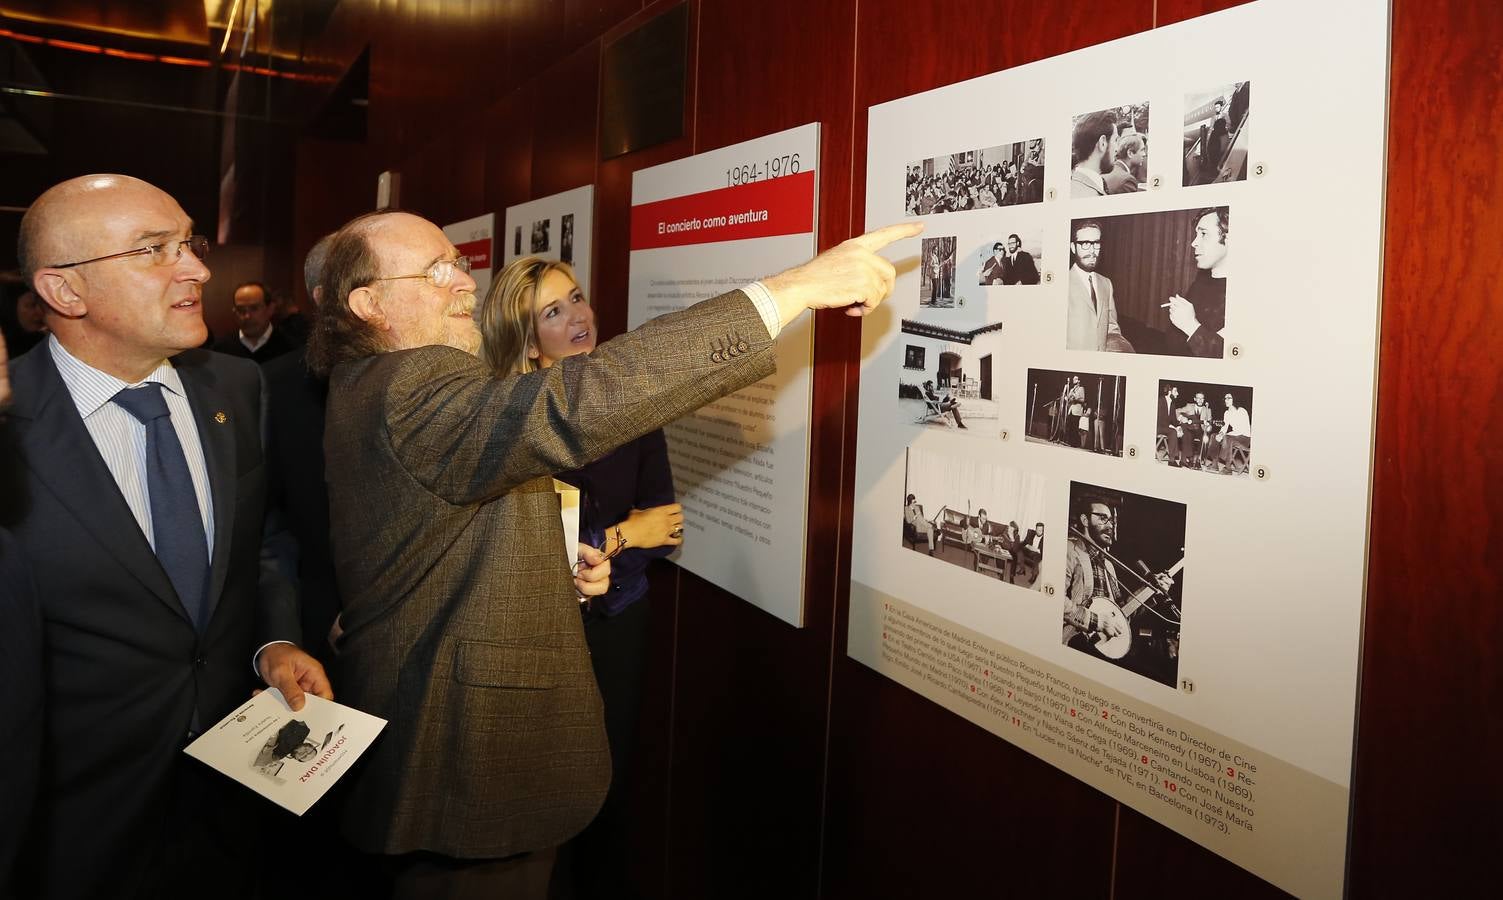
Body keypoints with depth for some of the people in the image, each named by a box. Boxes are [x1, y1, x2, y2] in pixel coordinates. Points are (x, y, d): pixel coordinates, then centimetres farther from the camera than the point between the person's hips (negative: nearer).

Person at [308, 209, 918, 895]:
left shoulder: (366, 387, 12)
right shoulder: (412, 390, -23)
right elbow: (575, 406, -40)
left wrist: (558, 568, 1)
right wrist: (792, 289, -39)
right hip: (470, 765, -11)